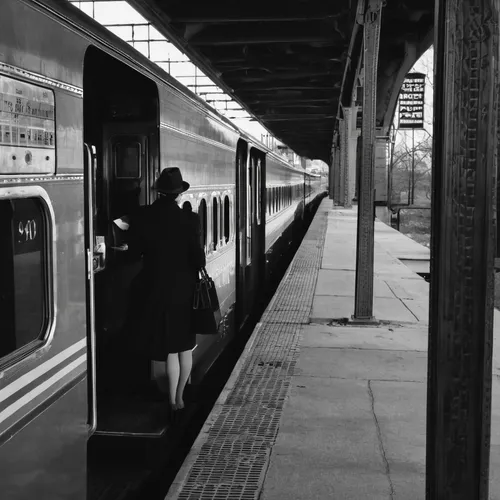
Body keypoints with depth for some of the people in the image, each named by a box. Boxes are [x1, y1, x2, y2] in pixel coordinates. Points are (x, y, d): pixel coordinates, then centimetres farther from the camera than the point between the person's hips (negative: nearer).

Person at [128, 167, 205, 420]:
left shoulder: (143, 217, -8)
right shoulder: (189, 219, -15)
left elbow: (134, 247, 1)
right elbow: (198, 257, -14)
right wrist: (198, 268, 7)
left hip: (156, 290, 1)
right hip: (185, 290, -1)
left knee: (170, 349, 11)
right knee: (185, 347, 16)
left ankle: (173, 402, 10)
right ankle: (179, 398, 23)